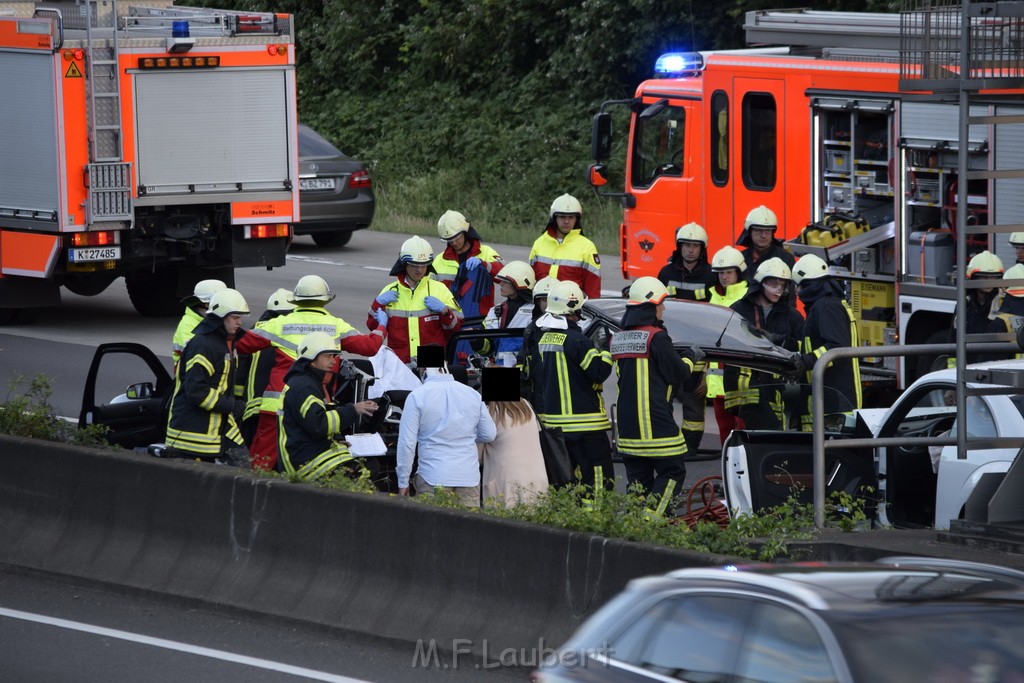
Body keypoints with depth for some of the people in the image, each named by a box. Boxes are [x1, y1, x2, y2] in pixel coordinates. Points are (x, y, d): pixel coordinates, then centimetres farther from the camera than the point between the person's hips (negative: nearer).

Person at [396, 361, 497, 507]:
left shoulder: (417, 396, -4)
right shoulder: (473, 394, 6)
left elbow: (407, 443, -5)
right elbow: (489, 434, 14)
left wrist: (403, 482, 2)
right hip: (469, 477, 3)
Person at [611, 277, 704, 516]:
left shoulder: (618, 337, 11)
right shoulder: (656, 337, -12)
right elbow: (677, 373, -9)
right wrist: (691, 358, 12)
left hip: (627, 422, 7)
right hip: (656, 422, -7)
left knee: (638, 477, 11)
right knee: (672, 472, -2)